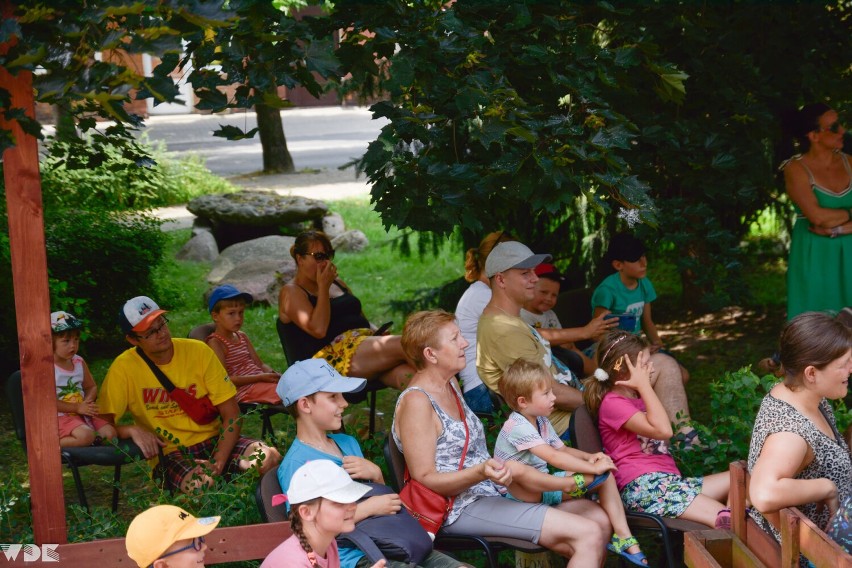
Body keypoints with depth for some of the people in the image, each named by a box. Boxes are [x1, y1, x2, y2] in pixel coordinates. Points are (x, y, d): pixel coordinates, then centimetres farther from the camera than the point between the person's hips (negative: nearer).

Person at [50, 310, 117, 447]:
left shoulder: (79, 362, 9)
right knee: (86, 436, -33)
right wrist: (77, 408, -19)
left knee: (110, 433, -13)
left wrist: (87, 402, -5)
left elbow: (91, 387, 19)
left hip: (82, 412, 7)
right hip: (61, 416, -7)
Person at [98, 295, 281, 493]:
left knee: (270, 457, -25)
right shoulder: (124, 368, -8)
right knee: (200, 484, -37)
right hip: (168, 453, -3)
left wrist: (217, 463, -18)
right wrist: (132, 429, -28)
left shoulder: (199, 352, -3)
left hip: (212, 440, 3)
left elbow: (232, 415, -4)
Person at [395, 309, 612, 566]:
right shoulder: (416, 402, -16)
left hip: (497, 489, 10)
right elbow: (425, 479, -19)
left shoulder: (450, 384, 13)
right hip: (464, 508, -10)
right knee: (589, 535, -20)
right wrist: (481, 472, -31)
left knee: (600, 520, -1)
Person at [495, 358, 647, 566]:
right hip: (520, 492, -8)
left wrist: (589, 457, -7)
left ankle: (623, 538, -5)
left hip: (543, 487, 8)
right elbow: (553, 457, -32)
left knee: (605, 475, -3)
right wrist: (593, 468, -29)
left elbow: (562, 449, 13)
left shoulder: (541, 422, 6)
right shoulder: (518, 426, -24)